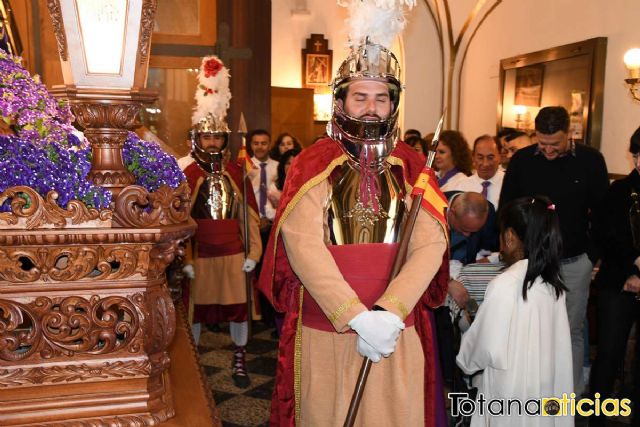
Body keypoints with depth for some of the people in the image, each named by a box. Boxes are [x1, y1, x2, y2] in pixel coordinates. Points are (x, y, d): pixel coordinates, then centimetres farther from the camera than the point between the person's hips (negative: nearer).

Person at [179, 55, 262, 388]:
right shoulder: (185, 173, -4)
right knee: (195, 310, 10)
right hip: (200, 254, -2)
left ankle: (239, 363, 27)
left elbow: (249, 213, 5)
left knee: (238, 308, 9)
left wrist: (253, 251, -1)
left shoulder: (234, 171, 5)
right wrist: (185, 258, -10)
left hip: (234, 254, 2)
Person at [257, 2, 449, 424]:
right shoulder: (313, 165, -2)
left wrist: (387, 314, -20)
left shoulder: (412, 168, 4)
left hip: (397, 331, 2)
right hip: (323, 331, -1)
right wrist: (359, 317, -21)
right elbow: (303, 244, -14)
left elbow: (430, 246, -7)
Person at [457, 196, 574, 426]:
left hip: (512, 390, -6)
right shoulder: (552, 279, -2)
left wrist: (464, 360, 5)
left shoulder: (505, 284, -21)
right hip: (548, 385, 6)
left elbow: (487, 348, -15)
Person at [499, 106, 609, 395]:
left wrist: (592, 254, 0)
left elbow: (601, 211, 2)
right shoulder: (522, 160, -3)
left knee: (572, 330, 10)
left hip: (574, 263, -1)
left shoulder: (590, 160, -5)